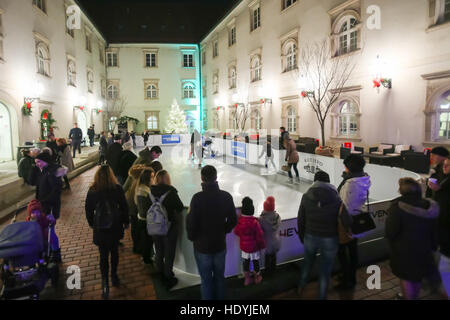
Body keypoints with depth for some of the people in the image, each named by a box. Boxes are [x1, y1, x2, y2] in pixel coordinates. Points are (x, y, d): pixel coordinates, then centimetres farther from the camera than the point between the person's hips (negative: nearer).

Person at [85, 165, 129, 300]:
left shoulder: (92, 190, -9)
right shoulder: (117, 189, -11)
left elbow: (88, 209, 0)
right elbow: (124, 207, -4)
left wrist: (91, 223, 16)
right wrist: (125, 222, 10)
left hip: (100, 228, 0)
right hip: (115, 226, 0)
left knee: (103, 255, 8)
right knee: (114, 251, 19)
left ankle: (105, 284, 7)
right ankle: (114, 276, 32)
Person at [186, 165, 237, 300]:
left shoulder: (197, 198, -21)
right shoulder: (226, 196, -10)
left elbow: (191, 223, -17)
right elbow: (233, 220, -1)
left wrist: (192, 237, 3)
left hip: (202, 246, -3)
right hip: (220, 244, 3)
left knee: (206, 280, 13)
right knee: (219, 276, 21)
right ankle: (219, 297, 37)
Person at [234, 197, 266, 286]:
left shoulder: (239, 220, -15)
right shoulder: (254, 222, -28)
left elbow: (236, 232, 1)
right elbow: (259, 236, -19)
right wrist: (262, 245, -2)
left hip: (244, 246, 4)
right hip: (254, 246, -4)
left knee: (246, 261, 19)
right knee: (255, 261, 16)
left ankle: (247, 278, 34)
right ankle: (257, 277, 37)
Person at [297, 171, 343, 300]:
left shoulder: (306, 197, -9)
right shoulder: (336, 199, -13)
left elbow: (300, 220, -2)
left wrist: (302, 237, 12)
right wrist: (339, 240, 11)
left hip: (310, 237, 3)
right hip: (330, 240, -2)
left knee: (308, 262, 29)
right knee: (325, 270, 16)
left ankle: (300, 288, 48)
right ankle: (322, 296, 33)